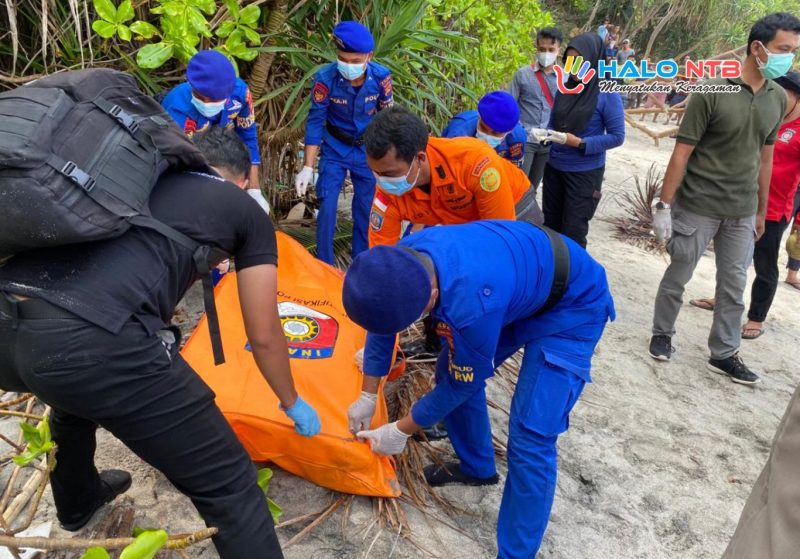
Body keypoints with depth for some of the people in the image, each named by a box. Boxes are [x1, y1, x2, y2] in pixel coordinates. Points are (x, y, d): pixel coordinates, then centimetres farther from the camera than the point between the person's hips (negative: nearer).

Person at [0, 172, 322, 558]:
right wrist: (292, 403, 38)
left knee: (76, 396, 42)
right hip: (88, 338, -8)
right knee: (226, 483, 8)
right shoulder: (248, 211, 16)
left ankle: (77, 503, 68)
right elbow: (263, 337, 18)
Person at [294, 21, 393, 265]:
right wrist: (307, 167, -16)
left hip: (367, 149, 2)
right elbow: (315, 121, -15)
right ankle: (324, 267, 10)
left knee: (366, 209, 5)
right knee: (327, 207, -6)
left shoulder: (381, 77, -18)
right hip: (335, 149, -1)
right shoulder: (326, 78, -24)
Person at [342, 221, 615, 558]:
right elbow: (382, 317, 1)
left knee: (529, 437, -13)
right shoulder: (402, 261, -20)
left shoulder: (470, 303, -41)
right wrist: (366, 397, 6)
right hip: (522, 280, 8)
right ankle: (476, 467, 35)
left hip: (572, 305, -8)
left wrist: (400, 431, -7)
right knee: (450, 370, 11)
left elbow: (465, 382, -21)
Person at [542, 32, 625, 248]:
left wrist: (580, 143, -22)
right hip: (554, 167, 6)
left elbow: (617, 137, -13)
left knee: (573, 232, 3)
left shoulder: (607, 94, -13)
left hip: (584, 173, -6)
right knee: (550, 225, 16)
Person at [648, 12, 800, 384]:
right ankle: (662, 334, 30)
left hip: (742, 213, 5)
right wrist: (664, 205, -14)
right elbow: (682, 152, -12)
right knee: (677, 277, 9)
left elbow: (765, 156, 12)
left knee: (734, 287, 11)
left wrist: (761, 210, 14)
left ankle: (724, 354, 24)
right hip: (697, 207, -5)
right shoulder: (712, 92, -13)